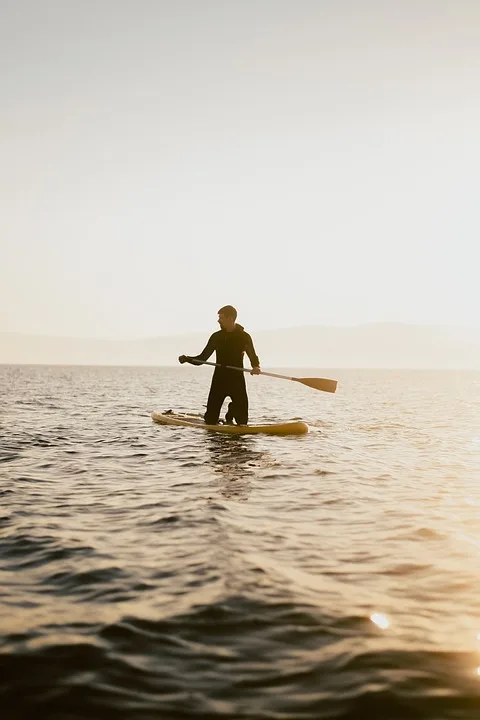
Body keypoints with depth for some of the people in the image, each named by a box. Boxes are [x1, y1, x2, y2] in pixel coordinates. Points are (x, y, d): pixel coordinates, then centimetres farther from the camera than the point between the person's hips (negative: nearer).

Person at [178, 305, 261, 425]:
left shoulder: (244, 337, -1)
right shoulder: (216, 337, 6)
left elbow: (253, 356, -1)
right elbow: (202, 358, 9)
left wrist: (256, 366, -23)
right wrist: (187, 359, -8)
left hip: (237, 380, -2)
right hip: (219, 379, 2)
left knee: (242, 416, -5)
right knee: (210, 419, -4)